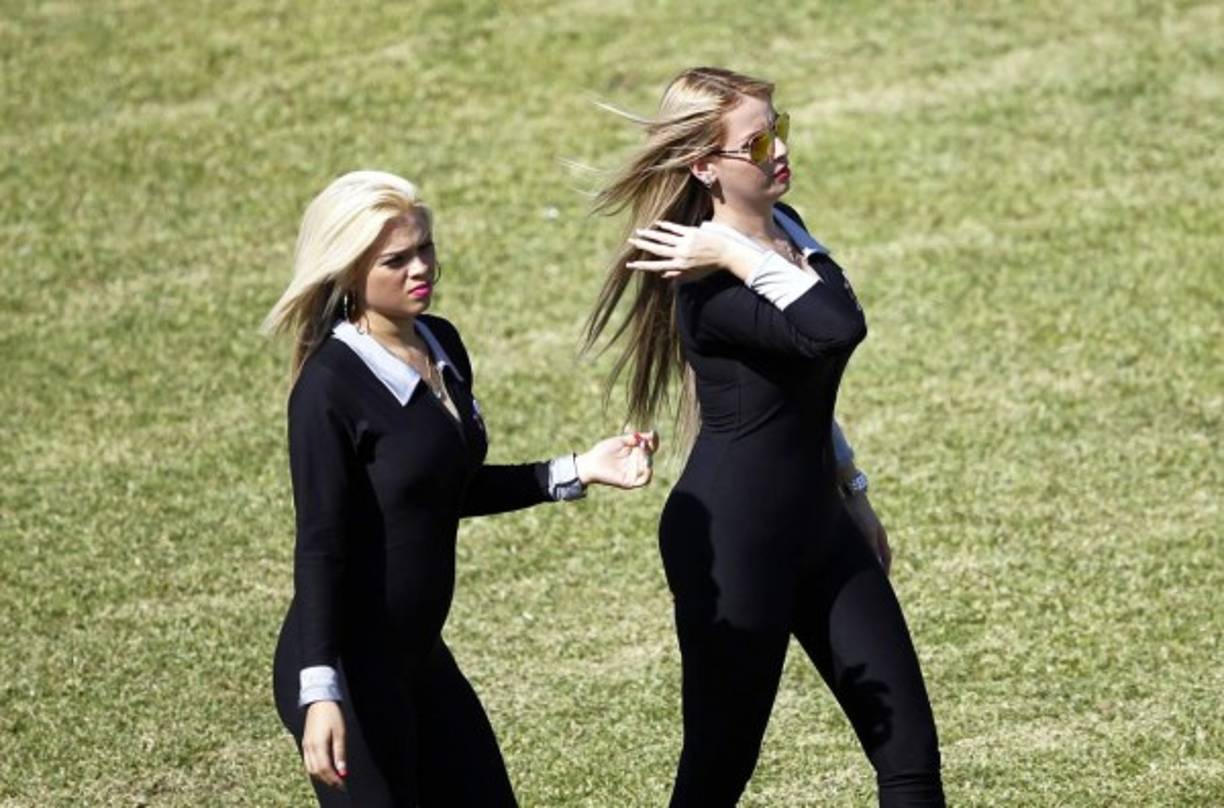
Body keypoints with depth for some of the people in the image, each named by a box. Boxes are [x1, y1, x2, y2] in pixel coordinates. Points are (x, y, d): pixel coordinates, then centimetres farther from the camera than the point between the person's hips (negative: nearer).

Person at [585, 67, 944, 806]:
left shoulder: (784, 228, 5)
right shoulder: (710, 285, -22)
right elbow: (837, 330, -39)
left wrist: (853, 495, 22)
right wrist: (741, 259, -32)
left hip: (818, 529, 8)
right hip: (731, 542, -8)